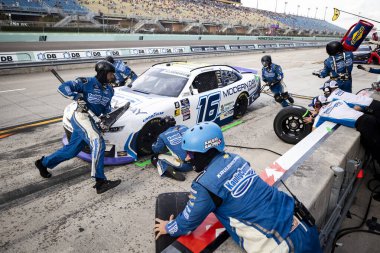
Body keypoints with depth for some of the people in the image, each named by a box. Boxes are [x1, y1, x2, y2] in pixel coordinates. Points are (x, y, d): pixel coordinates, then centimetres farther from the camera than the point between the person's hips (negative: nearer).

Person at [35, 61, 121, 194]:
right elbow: (62, 87, -7)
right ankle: (100, 181, -36)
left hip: (91, 121, 8)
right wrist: (77, 96, -21)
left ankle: (43, 163, 41)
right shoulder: (87, 82, -7)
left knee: (71, 150, 16)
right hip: (81, 116, -8)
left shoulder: (109, 90, 14)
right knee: (98, 142, -29)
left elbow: (107, 108, 20)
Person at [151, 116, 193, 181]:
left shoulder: (163, 136, 1)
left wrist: (154, 144, 38)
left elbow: (156, 150, 15)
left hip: (184, 165, -5)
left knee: (157, 157, 14)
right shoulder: (184, 127, 10)